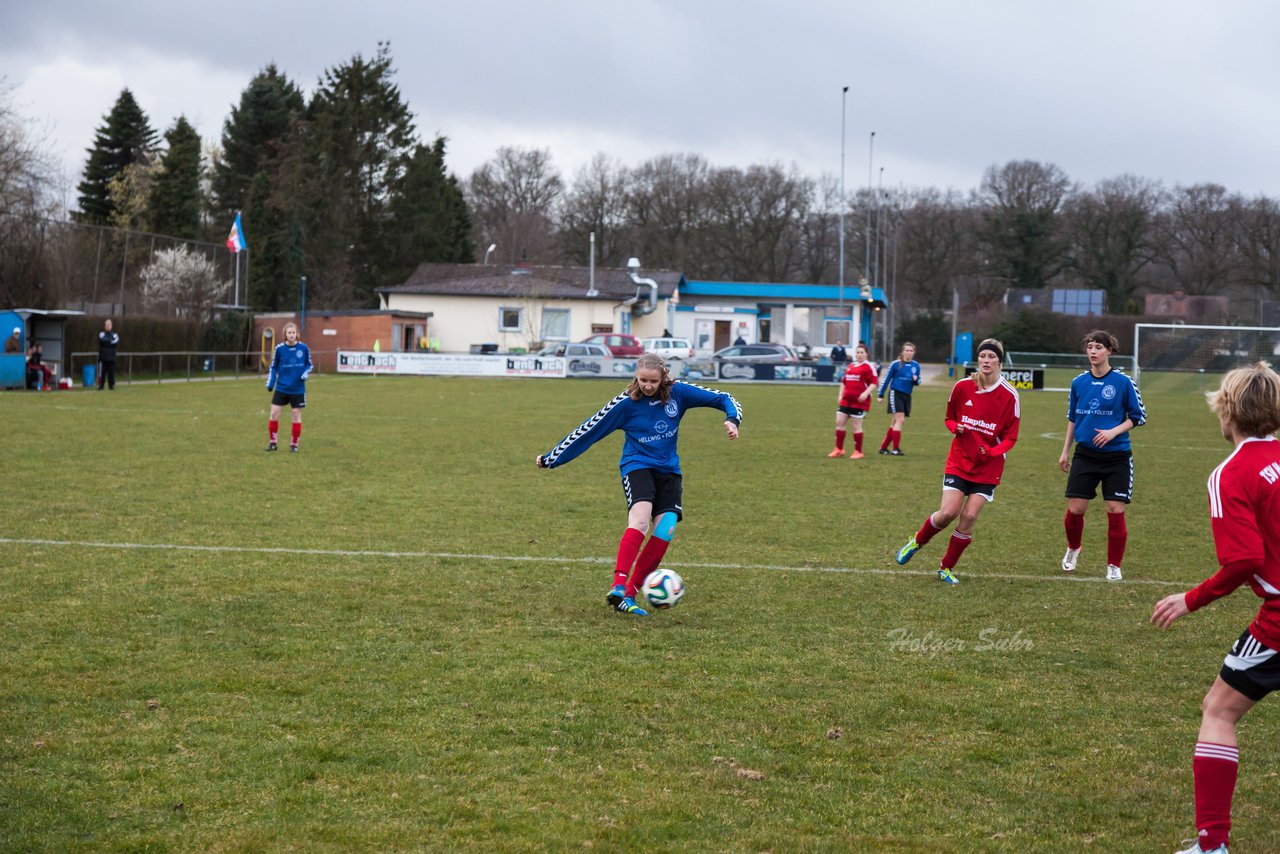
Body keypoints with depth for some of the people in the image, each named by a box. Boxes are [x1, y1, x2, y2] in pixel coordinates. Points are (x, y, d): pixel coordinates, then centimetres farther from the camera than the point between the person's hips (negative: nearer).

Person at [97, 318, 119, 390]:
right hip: (103, 358, -3)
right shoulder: (102, 334, 3)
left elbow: (117, 343, -6)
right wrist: (111, 342, -5)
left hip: (111, 358, 3)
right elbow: (103, 341, -17)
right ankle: (100, 386, -3)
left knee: (111, 373, 1)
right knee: (101, 372, -7)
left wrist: (107, 342, -8)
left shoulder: (114, 335, 11)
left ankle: (111, 386, 8)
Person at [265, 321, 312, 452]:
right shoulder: (279, 348, -5)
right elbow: (273, 367, 5)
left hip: (297, 389, 0)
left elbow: (309, 364, 7)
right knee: (274, 413, -4)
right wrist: (270, 383, -3)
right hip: (281, 388, 0)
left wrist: (305, 374, -12)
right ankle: (272, 442, 11)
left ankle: (294, 444, 17)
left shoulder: (303, 348, -6)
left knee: (297, 415, 4)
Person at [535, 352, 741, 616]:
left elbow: (723, 399, 4)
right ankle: (618, 585, -40)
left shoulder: (677, 392, -4)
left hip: (668, 470, 3)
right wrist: (552, 458, 1)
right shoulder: (626, 403, -9)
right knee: (640, 520, -31)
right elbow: (588, 430, -3)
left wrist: (732, 420, -17)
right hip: (637, 466, -3)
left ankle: (628, 596, -9)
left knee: (666, 530, -15)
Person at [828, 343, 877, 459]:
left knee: (857, 426, -2)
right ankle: (839, 449, 13)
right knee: (839, 422, 3)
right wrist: (840, 395, 13)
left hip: (860, 401, -7)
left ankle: (858, 452, 8)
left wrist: (866, 393, -25)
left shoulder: (868, 366, -5)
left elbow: (874, 383, -11)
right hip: (846, 399, 7)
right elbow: (844, 381, 22)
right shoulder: (850, 366, 16)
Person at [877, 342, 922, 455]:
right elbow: (886, 379, -2)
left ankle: (883, 447, 18)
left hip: (907, 396, 5)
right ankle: (896, 449, -9)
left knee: (895, 422, 8)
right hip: (896, 393, -5)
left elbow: (917, 382, 17)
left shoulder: (916, 366, 5)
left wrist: (916, 380, -8)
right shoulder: (895, 364, -8)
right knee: (900, 419, -14)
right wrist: (881, 395, -1)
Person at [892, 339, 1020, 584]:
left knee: (969, 517, -6)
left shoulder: (1009, 395, -8)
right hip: (959, 460, 0)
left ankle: (947, 568, 12)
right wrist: (955, 427, -11)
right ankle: (916, 543, 17)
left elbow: (1010, 437, -3)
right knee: (948, 512, -12)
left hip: (988, 466, 0)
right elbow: (950, 418, 12)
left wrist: (993, 451, -23)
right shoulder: (963, 386, -3)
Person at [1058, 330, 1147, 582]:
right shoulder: (1078, 382, 4)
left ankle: (1114, 566, 10)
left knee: (1115, 511, -4)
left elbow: (1138, 417, -2)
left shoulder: (1123, 382, -7)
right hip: (1085, 455, 3)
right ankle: (1073, 549, 28)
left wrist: (1113, 432, -16)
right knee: (1075, 509, -2)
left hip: (1116, 457, -3)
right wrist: (1065, 452, 16)